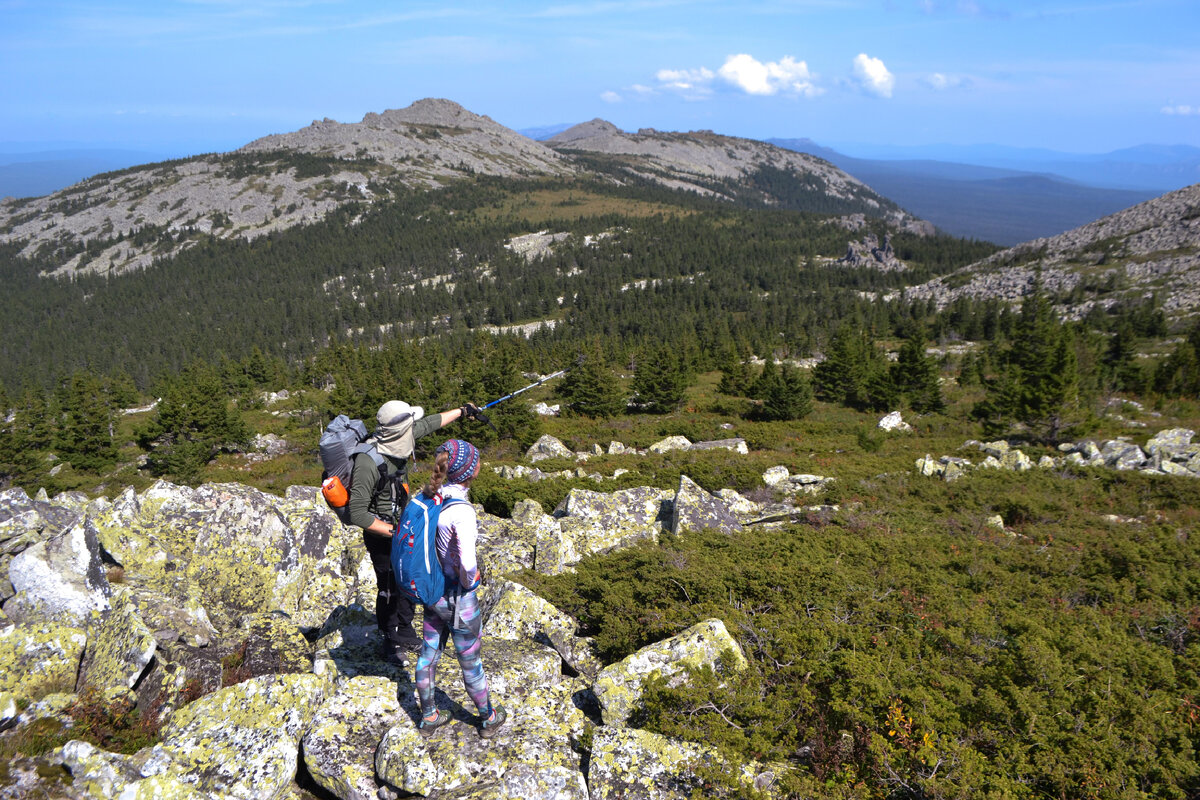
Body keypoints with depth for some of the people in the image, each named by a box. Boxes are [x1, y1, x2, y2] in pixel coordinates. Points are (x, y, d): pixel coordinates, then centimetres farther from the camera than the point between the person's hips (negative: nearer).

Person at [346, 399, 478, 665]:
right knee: (389, 590, 8)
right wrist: (394, 532, -29)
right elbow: (357, 514, -30)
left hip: (402, 528, 8)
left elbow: (427, 424, 10)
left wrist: (461, 411, 19)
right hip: (381, 535, -8)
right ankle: (390, 643, 30)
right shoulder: (368, 463, -32)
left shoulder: (395, 441, -9)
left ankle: (405, 635, 40)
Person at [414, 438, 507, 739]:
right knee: (470, 662, 15)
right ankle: (489, 719, 37)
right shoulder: (462, 511, -30)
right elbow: (467, 563, -37)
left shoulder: (429, 497, -8)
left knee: (428, 655, 22)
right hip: (459, 599, -6)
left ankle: (428, 717, 42)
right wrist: (470, 580, -15)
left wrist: (435, 568, 12)